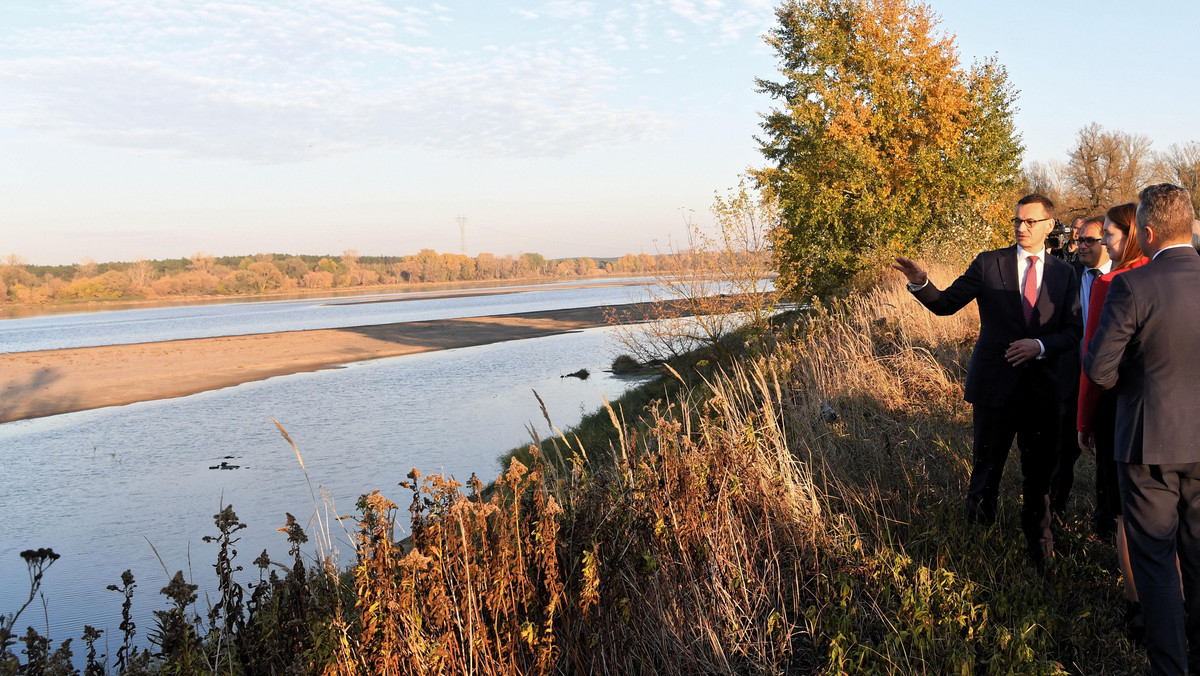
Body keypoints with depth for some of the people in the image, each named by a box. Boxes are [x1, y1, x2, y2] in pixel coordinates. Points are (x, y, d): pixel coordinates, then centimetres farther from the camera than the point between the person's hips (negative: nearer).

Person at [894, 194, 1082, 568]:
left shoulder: (1063, 273, 5)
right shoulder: (989, 263, 0)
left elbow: (1074, 331, 3)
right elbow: (947, 303, -4)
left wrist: (1041, 345, -16)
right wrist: (920, 283, -24)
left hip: (1044, 387, 2)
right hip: (995, 384, -1)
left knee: (1040, 472, 12)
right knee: (986, 467, 9)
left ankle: (1038, 546, 29)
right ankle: (978, 534, 32)